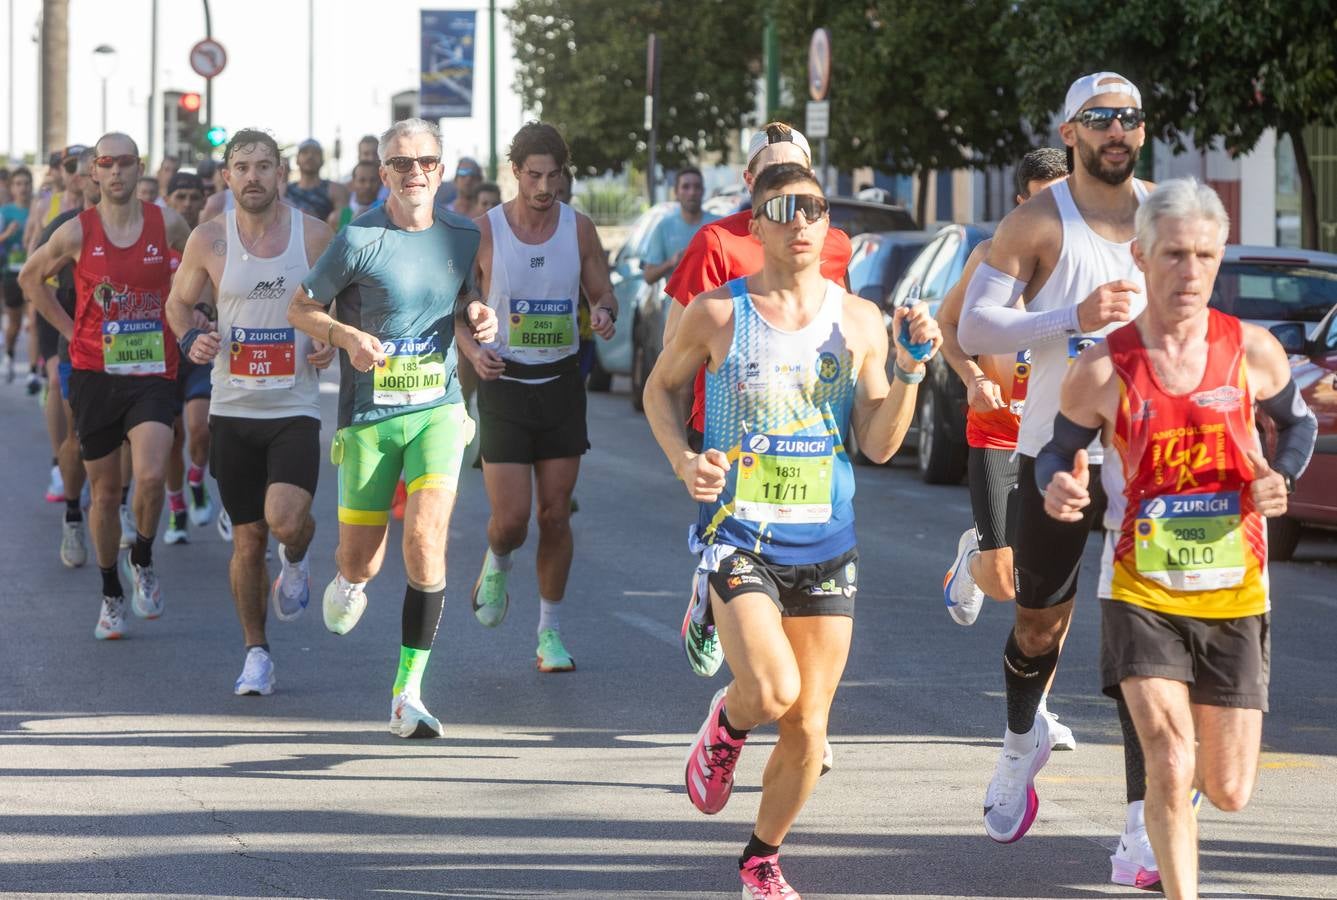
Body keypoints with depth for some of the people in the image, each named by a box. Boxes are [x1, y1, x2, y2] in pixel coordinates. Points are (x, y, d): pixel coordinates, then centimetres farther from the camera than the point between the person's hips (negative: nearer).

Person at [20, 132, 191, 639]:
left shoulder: (165, 225, -2)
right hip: (94, 374, 1)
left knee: (151, 476, -20)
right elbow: (31, 277, 13)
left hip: (152, 374, 0)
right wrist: (69, 329, 7)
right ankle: (111, 594, 23)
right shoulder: (78, 233, -4)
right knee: (105, 490, 6)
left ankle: (142, 561, 8)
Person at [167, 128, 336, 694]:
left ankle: (295, 564, 15)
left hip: (295, 408, -1)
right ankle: (256, 653, 22)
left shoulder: (313, 235, -3)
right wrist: (191, 338, -9)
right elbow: (179, 302, 12)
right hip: (233, 408, 2)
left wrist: (331, 344, -9)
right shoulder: (208, 239, -1)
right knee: (248, 538, 6)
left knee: (285, 518, -22)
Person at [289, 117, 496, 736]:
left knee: (425, 541, -17)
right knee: (361, 563, 4)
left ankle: (408, 696, -9)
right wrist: (348, 336, -18)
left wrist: (477, 313, 2)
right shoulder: (360, 240, -8)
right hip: (370, 417, -2)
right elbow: (301, 308, 0)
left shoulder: (463, 237, 5)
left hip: (438, 409, 2)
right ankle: (349, 583, 46)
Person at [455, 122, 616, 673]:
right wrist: (472, 351, -17)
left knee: (555, 514, 4)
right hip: (504, 382, -2)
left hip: (561, 383, 2)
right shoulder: (484, 231, -7)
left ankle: (550, 632, 16)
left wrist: (604, 312, -16)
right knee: (511, 519, -9)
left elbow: (602, 293, 9)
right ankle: (497, 565, 28)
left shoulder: (579, 229, -1)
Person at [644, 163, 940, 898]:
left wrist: (910, 371, -12)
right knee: (772, 692, -23)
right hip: (738, 536, -3)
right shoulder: (718, 313, -4)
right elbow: (661, 387, 11)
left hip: (826, 544, 3)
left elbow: (879, 445, 3)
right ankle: (725, 725, 14)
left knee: (808, 728, 5)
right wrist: (683, 461, -6)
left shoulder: (859, 320, 3)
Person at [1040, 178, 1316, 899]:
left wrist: (1282, 477, -9)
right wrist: (1055, 490, -18)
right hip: (1144, 592, -2)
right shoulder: (1102, 371, -7)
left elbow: (1298, 421, 13)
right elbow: (1060, 450, 6)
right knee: (1169, 765, -19)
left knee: (1229, 792, 8)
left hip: (1234, 596, 2)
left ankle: (1193, 767, 45)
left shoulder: (1251, 350, -4)